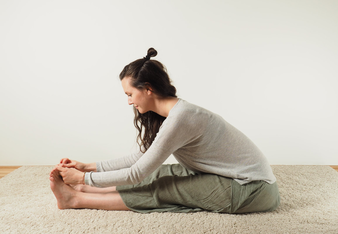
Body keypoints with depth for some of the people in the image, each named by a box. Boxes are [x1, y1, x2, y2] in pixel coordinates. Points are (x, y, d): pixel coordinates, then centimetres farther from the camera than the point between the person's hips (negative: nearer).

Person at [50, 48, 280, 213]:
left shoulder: (179, 119, -25)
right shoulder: (174, 111, 4)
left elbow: (138, 174, -19)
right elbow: (144, 157, 8)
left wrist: (85, 178, -9)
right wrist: (90, 167, 6)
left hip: (253, 190, -8)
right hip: (243, 181, 8)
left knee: (159, 187, -10)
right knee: (158, 174, -1)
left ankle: (76, 199, 0)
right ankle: (81, 191, 7)